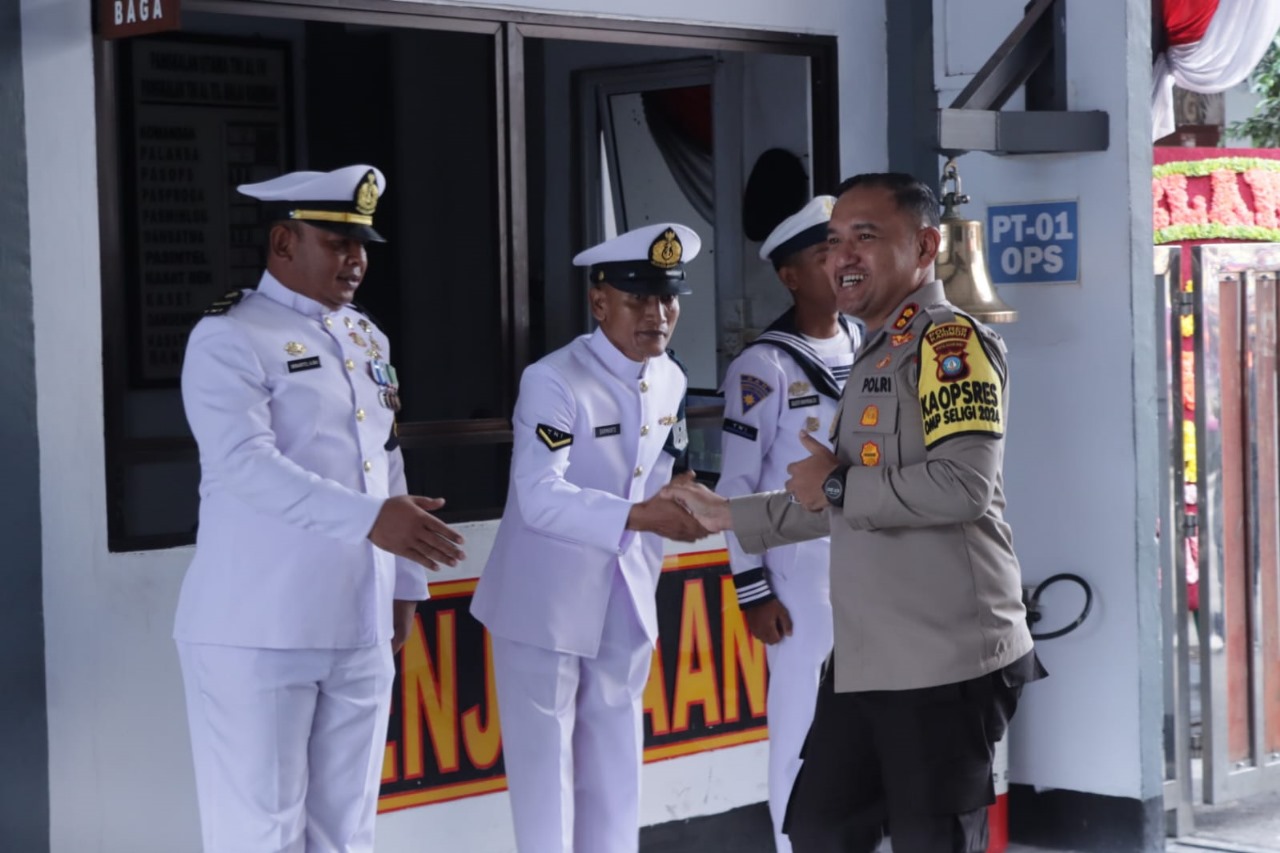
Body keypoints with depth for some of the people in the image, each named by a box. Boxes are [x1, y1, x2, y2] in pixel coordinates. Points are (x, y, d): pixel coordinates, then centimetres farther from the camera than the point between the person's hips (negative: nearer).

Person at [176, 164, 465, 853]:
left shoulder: (367, 338, 15)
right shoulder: (228, 340, -9)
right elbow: (245, 464, -24)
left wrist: (403, 584, 18)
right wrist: (370, 520, -33)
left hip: (359, 628, 7)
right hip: (258, 634, -7)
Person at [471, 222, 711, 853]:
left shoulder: (671, 381, 3)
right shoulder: (553, 382, -20)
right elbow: (540, 498, -32)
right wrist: (637, 516, -43)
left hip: (624, 604, 6)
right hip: (547, 604, -6)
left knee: (616, 768, 13)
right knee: (546, 767, 0)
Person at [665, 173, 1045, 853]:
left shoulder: (949, 340, -11)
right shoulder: (876, 357, 19)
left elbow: (966, 484, -25)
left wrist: (838, 486, -13)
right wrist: (729, 516, 31)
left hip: (945, 663, -10)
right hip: (865, 662, 10)